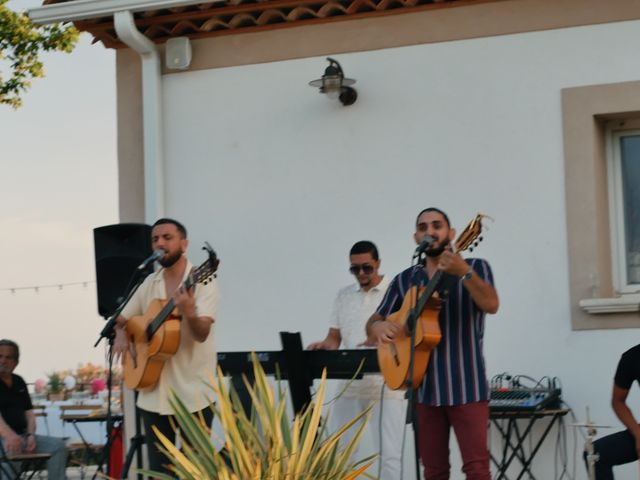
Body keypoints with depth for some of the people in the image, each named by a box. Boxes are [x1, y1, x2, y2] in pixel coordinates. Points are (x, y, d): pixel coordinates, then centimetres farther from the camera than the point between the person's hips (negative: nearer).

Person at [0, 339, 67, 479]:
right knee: (12, 449, -39)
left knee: (57, 445, -11)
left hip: (22, 435, 7)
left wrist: (30, 435, -7)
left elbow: (29, 413, 14)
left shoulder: (19, 382, 18)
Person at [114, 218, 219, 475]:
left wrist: (188, 312, -40)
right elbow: (121, 319, 20)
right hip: (154, 393, 6)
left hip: (193, 393, -5)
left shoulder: (202, 282, -8)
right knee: (158, 470, 7)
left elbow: (202, 334, -20)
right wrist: (121, 336, -2)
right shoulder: (150, 283, 10)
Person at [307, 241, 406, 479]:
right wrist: (324, 346, -9)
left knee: (388, 453, -5)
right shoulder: (344, 295, 15)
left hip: (387, 385, -5)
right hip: (350, 385, 5)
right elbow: (334, 338, 14)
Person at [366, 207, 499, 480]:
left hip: (466, 384, -4)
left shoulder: (475, 268, 2)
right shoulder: (404, 280, 12)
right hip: (424, 386, 4)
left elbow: (491, 305, -17)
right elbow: (372, 324, 14)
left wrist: (463, 272, -32)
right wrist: (378, 327, -10)